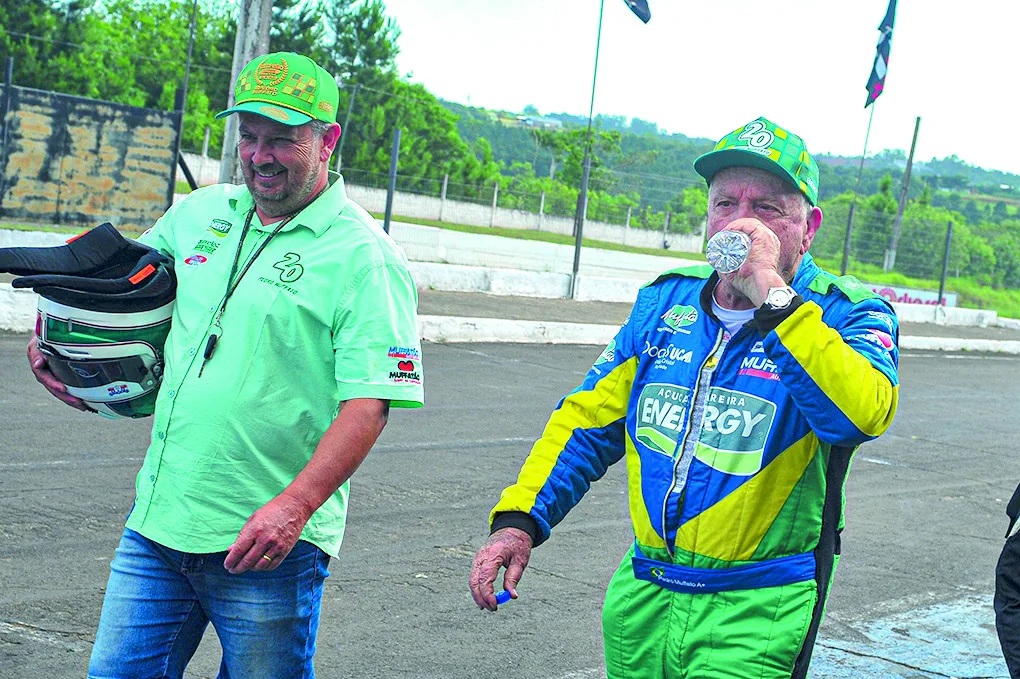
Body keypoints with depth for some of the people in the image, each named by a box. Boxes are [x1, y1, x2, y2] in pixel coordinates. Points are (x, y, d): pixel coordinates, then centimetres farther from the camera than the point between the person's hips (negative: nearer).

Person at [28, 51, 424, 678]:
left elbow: (369, 404, -17)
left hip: (269, 540, -6)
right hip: (156, 519, 6)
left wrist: (294, 506, -26)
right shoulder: (199, 214, 10)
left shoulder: (365, 256, -10)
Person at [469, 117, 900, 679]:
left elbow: (862, 415, -31)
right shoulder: (664, 302, 6)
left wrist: (772, 294, -30)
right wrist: (518, 518, -1)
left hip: (753, 618, -4)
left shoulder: (847, 314, -9)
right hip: (641, 599, 5)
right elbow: (588, 421, 11)